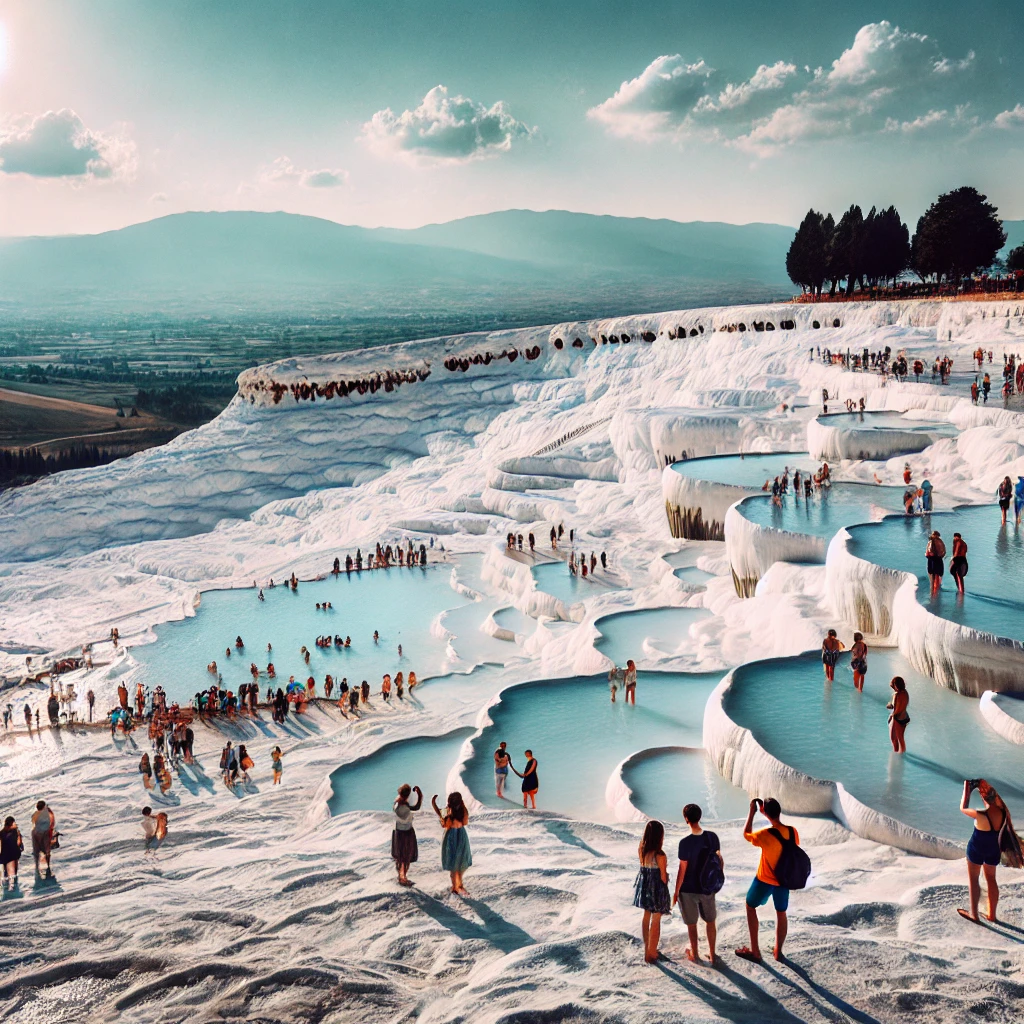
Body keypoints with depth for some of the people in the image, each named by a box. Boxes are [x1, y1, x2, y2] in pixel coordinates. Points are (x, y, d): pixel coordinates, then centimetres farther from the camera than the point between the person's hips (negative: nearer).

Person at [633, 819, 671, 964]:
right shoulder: (660, 855, -25)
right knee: (655, 921, 8)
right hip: (657, 888, -6)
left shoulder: (641, 850, -7)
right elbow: (663, 876, -14)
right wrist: (665, 894, -3)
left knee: (646, 917, 21)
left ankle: (647, 949, 34)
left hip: (644, 887, 6)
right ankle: (651, 954, 16)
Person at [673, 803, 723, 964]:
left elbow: (682, 870, -18)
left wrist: (676, 891, -7)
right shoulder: (712, 837, -10)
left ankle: (695, 955, 29)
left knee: (692, 924, 15)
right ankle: (712, 954, 31)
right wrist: (720, 878, 19)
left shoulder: (685, 842, -24)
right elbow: (720, 860, 2)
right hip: (708, 887, 4)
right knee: (710, 921, 21)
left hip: (688, 889, -4)